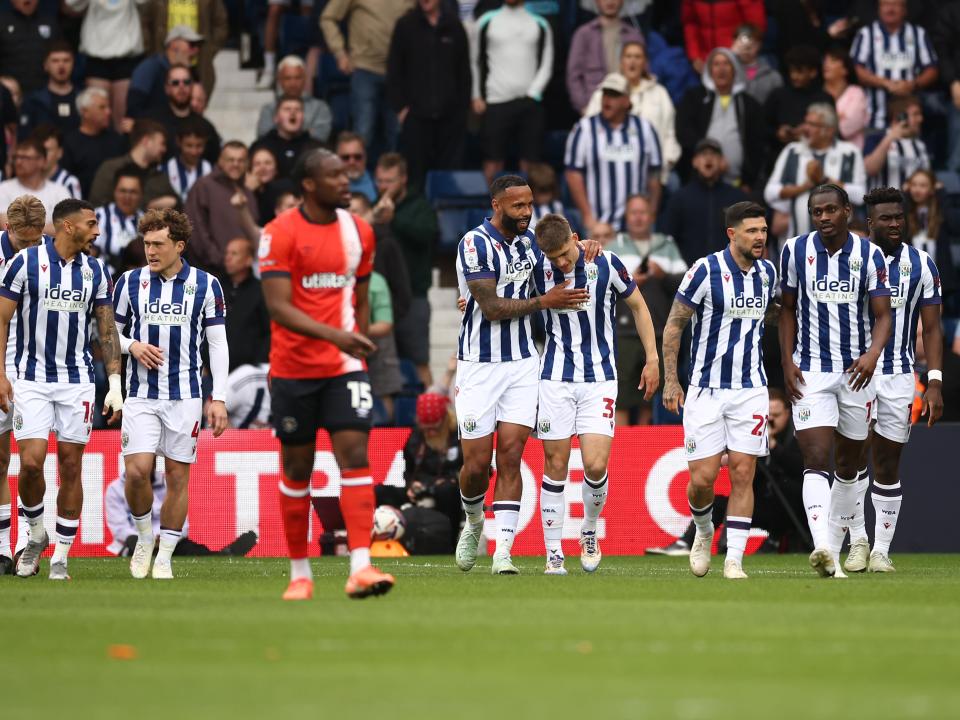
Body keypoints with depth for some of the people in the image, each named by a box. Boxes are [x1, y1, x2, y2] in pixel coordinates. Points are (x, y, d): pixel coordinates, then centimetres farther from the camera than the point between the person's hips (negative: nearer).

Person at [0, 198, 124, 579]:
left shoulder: (95, 270, 6)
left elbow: (106, 329, 9)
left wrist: (115, 383, 2)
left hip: (77, 381, 3)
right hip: (33, 378, -3)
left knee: (70, 465, 1)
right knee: (31, 462, -12)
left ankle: (60, 556, 9)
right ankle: (36, 534, 13)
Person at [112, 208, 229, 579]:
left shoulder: (206, 285, 0)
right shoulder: (130, 282, 3)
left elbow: (218, 344, 2)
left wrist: (218, 399, -4)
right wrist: (133, 346, -10)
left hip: (185, 396, 0)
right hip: (141, 395, 0)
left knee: (178, 476, 1)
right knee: (137, 471, -12)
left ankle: (164, 556, 10)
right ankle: (144, 538, 13)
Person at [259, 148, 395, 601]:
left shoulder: (359, 231, 8)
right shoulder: (280, 233, -9)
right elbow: (278, 307, -17)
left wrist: (358, 339, 12)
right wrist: (334, 336, -28)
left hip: (345, 367, 3)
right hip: (294, 369, -3)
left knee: (355, 454, -12)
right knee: (297, 468, 5)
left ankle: (360, 567, -20)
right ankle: (299, 574, 16)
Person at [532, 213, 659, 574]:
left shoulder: (607, 263, -8)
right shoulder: (537, 268, -4)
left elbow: (638, 306, 6)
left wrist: (652, 359, 6)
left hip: (599, 379, -1)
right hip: (556, 379, 1)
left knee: (595, 465, -12)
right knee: (555, 465, -1)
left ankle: (589, 532, 17)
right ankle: (554, 555, 7)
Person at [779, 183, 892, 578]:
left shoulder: (869, 255, -2)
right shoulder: (795, 250, 0)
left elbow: (882, 315, -4)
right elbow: (788, 309, 8)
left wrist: (872, 354, -23)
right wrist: (787, 362, -2)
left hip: (856, 372, 1)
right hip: (810, 373, -1)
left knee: (848, 465, 10)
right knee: (816, 460, -17)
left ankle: (833, 549, 22)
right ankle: (822, 549, -31)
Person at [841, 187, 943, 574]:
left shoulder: (921, 264, 3)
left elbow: (931, 328, 4)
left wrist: (935, 383, -5)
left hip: (900, 376, 1)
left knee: (888, 465, 5)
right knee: (855, 458, -10)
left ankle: (881, 550, 11)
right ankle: (858, 542, 4)